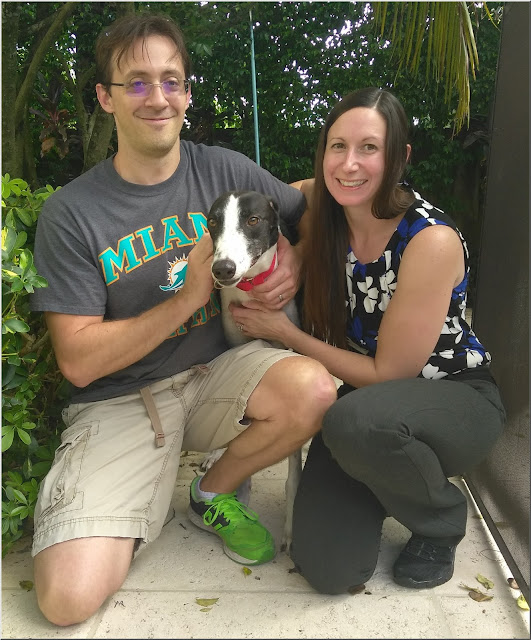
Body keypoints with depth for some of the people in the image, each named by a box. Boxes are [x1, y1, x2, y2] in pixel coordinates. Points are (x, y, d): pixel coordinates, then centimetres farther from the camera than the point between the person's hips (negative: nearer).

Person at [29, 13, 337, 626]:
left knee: (312, 388, -30)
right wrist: (189, 295, -19)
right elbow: (78, 361, -12)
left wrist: (294, 261, -11)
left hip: (217, 371, 3)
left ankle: (215, 492, 2)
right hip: (118, 400, -2)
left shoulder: (225, 171, 0)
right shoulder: (71, 213, -9)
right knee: (68, 598, -17)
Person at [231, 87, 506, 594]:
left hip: (456, 398, -3)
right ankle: (386, 480, 20)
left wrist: (285, 334, -17)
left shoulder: (431, 241, -25)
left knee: (355, 421, -39)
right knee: (328, 570, -11)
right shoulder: (326, 213, -10)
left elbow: (387, 375, -19)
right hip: (369, 396, 4)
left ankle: (442, 520, -6)